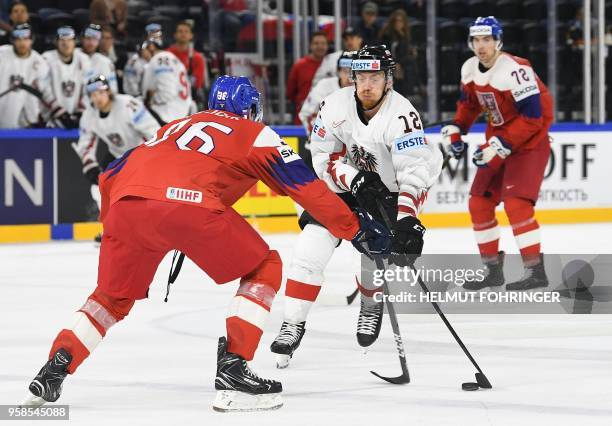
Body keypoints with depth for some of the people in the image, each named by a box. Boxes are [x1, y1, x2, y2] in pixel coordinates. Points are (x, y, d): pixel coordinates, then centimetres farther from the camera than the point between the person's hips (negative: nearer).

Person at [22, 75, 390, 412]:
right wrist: (355, 229, 21)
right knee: (264, 269, 14)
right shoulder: (257, 134, 24)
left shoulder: (176, 126, 38)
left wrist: (113, 226, 47)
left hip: (126, 203, 5)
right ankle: (232, 368, 1)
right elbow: (305, 185, 15)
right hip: (190, 204, -5)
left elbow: (111, 176, 35)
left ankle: (54, 371, 13)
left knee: (114, 296, 27)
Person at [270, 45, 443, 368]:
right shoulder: (336, 106, -16)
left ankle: (372, 305, 19)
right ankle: (293, 324, -4)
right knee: (310, 248, -12)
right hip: (343, 186, 3)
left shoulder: (401, 115, -28)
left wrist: (407, 221, -44)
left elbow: (415, 171, -33)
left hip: (389, 193, -3)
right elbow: (324, 157, -10)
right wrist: (355, 180, -27)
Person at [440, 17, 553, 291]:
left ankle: (535, 270, -17)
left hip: (530, 142, -8)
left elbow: (532, 117, -27)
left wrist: (500, 146, -28)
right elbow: (469, 103, 19)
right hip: (498, 142, 8)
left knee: (516, 203, -21)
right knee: (479, 203, 6)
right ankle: (492, 268, 19)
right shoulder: (470, 69, 0)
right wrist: (455, 130, 4)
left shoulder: (515, 70, -25)